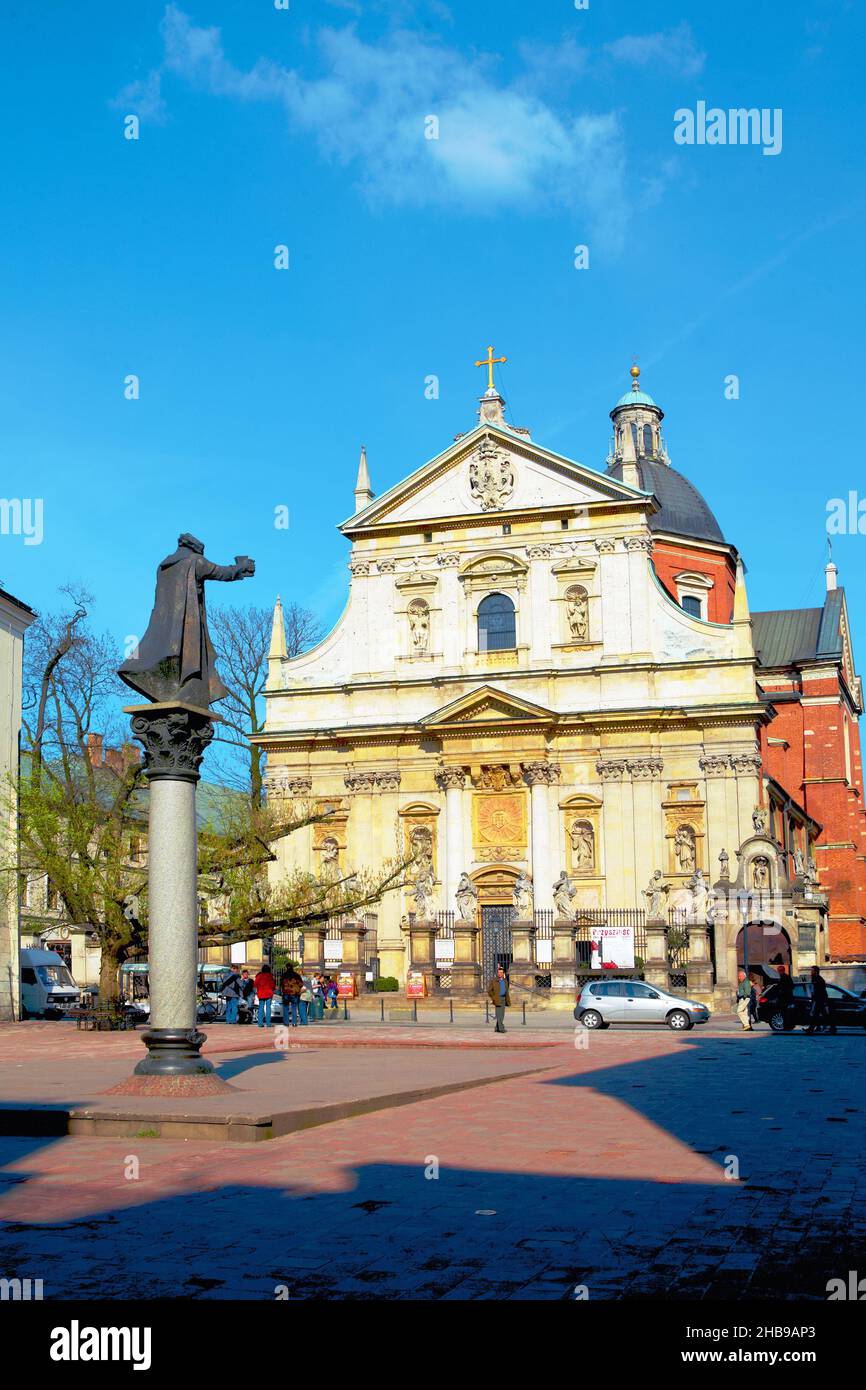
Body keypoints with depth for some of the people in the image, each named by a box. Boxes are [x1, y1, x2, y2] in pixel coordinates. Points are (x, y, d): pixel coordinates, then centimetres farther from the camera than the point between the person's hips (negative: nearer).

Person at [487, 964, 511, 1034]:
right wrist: (493, 998, -10)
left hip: (503, 999, 7)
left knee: (501, 1015, 7)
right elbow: (489, 990, -5)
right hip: (497, 999, -7)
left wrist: (508, 1000, 13)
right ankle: (501, 1028, -15)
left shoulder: (505, 980, 12)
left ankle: (497, 1028, 13)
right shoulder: (493, 980, -5)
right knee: (499, 1014, -12)